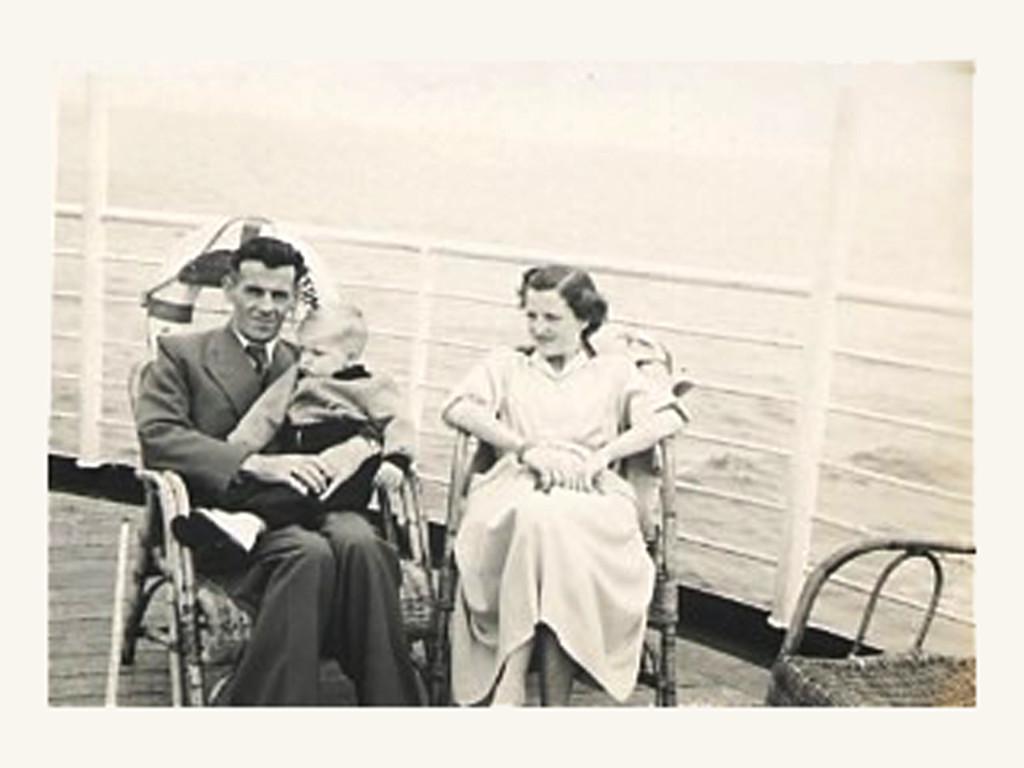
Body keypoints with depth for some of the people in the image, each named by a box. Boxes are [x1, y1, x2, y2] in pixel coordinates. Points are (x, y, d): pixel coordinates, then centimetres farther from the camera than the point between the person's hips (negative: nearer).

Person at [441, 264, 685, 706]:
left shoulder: (614, 371, 26)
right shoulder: (506, 366, 28)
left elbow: (668, 418, 8)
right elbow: (457, 408, 7)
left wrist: (603, 455, -7)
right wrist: (526, 448, -7)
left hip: (591, 498, 0)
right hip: (515, 490, 1)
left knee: (553, 522, -38)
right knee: (534, 517, -38)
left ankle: (510, 687, -37)